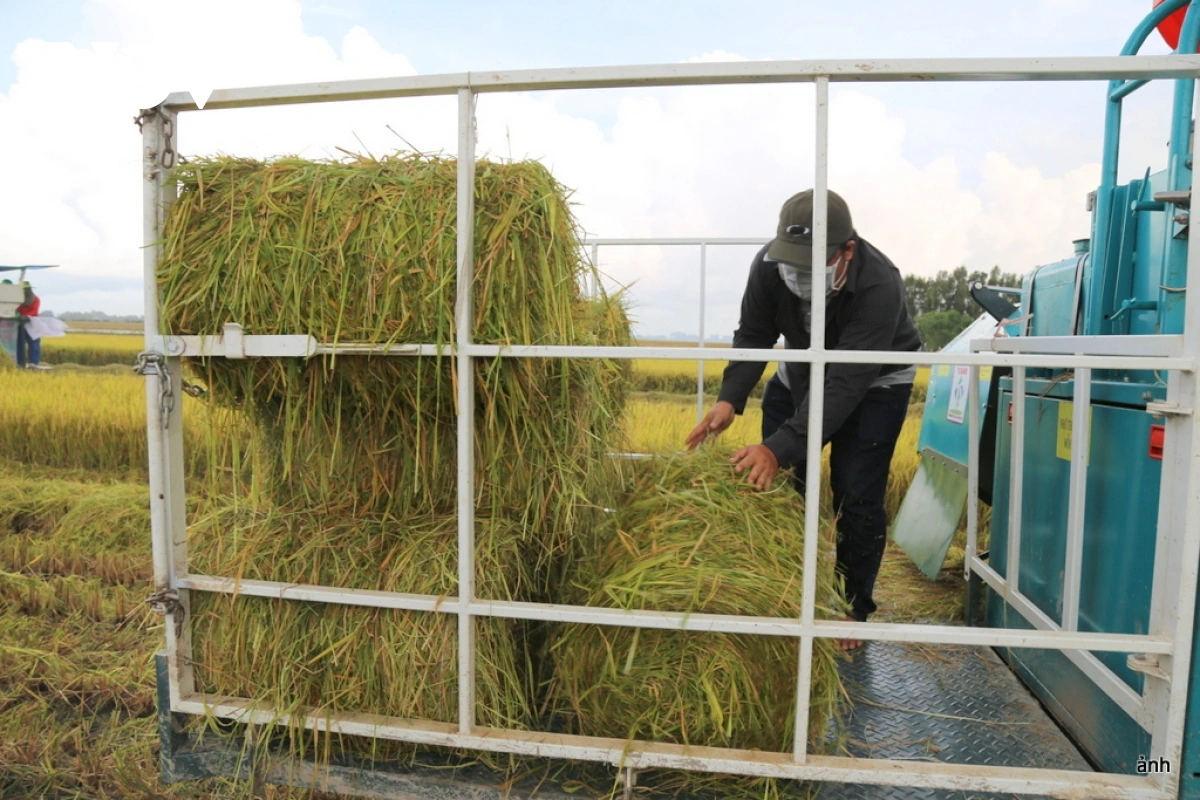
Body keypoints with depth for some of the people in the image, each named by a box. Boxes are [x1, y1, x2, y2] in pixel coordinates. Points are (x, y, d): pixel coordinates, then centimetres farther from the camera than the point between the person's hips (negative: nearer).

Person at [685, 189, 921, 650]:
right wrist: (730, 399, -34)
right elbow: (753, 335, -16)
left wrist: (781, 447, -52)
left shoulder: (880, 286, -38)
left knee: (856, 495, -9)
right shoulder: (769, 266, -26)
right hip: (800, 371, 4)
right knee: (776, 483, -1)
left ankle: (852, 611, 11)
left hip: (874, 382, -4)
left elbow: (846, 385, -43)